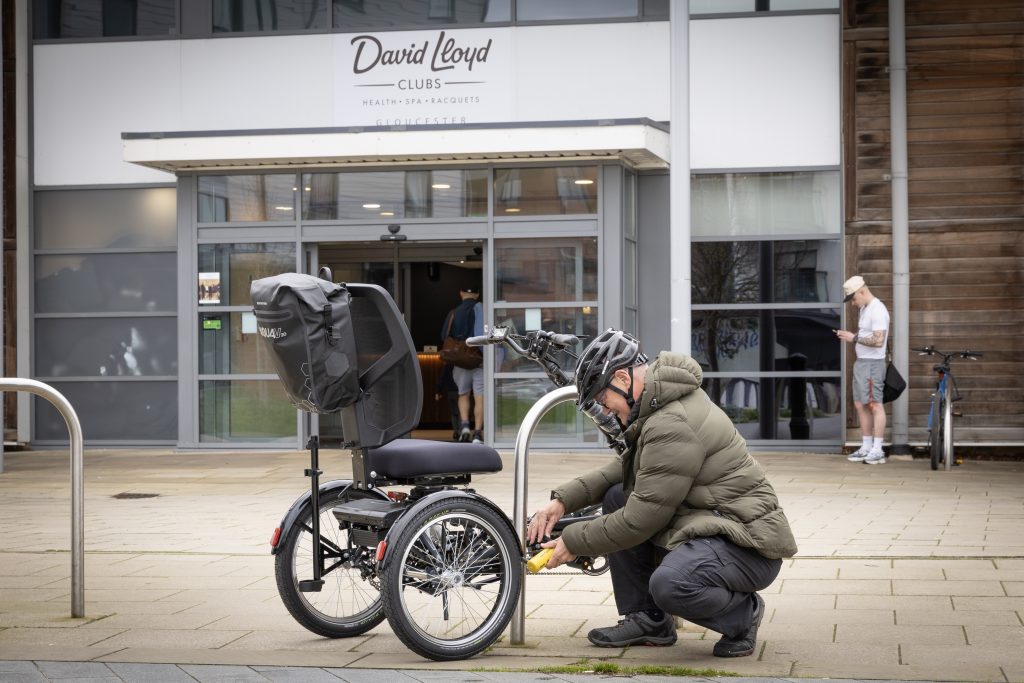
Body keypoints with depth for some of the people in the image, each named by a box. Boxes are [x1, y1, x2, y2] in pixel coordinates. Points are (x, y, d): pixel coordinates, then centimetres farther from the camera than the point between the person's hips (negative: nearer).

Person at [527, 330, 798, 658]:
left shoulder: (673, 425, -23)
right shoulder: (658, 405, 10)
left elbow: (639, 520, -20)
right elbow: (622, 468, 19)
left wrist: (573, 542, -7)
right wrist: (563, 500, 6)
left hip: (748, 544, -11)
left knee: (669, 584, -36)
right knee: (615, 498, 8)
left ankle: (743, 614, -4)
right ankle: (648, 619, 12)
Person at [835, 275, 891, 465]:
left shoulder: (877, 310, -15)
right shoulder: (864, 309, 16)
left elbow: (878, 340, -23)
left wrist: (854, 338, -17)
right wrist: (848, 336, 9)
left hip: (872, 363, -10)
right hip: (861, 362, 10)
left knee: (875, 405, -9)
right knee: (860, 405, 12)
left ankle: (877, 451, -8)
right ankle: (866, 448, 18)